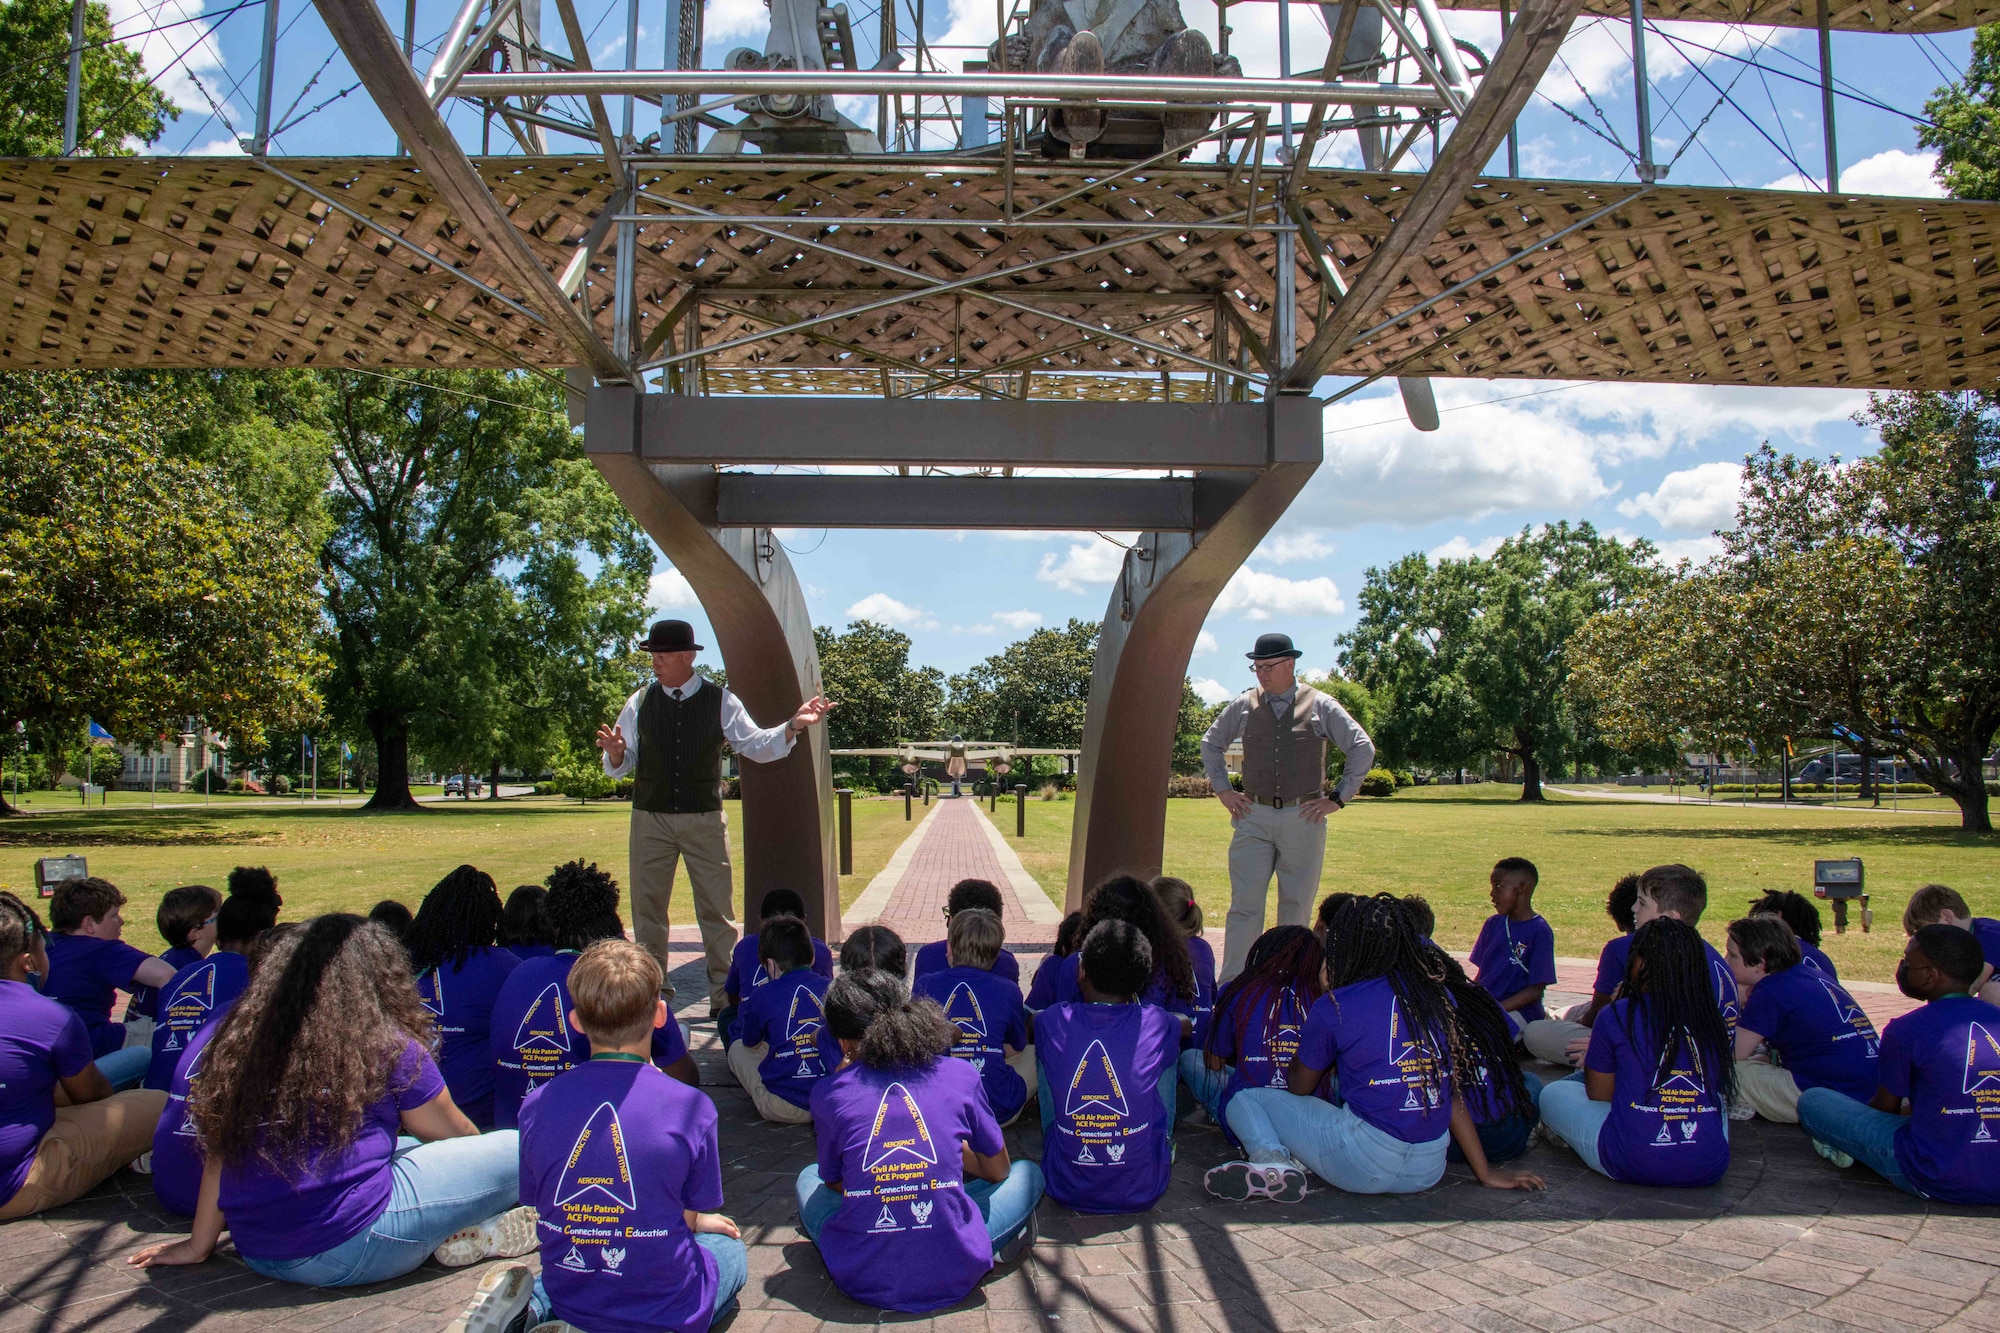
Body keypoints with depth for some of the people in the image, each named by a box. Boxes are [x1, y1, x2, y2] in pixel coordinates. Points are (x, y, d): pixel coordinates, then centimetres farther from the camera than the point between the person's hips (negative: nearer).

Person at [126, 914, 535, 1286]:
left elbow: (220, 1151, 12)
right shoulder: (386, 1045, -5)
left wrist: (198, 1245, 24)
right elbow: (457, 1134, 8)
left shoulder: (241, 1040, 6)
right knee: (525, 1151, 2)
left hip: (256, 1252, 7)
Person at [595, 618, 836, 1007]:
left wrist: (793, 726, -19)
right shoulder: (640, 702, 1)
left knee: (716, 908, 3)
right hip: (650, 819, 2)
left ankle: (724, 994, 13)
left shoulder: (721, 701, -2)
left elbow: (755, 745, -5)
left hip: (704, 820, -1)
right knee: (647, 909, 8)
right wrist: (616, 754, -20)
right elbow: (621, 765, 4)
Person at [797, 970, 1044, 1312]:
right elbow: (998, 1170, 11)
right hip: (952, 1277, 1)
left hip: (861, 1280, -1)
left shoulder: (828, 1092, -3)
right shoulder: (959, 1075, -2)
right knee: (1028, 1172, 24)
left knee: (809, 1178, 30)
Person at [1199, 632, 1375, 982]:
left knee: (1296, 907, 7)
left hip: (1303, 819, -1)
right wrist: (1222, 789, 11)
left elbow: (1363, 748, 5)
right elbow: (1210, 743, 21)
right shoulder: (1243, 706, 6)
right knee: (1245, 904, -5)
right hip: (1253, 817, 1)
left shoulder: (1321, 706, 1)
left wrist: (1338, 797, 1)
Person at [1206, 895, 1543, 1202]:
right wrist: (1486, 1171, 18)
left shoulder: (1333, 1007, -5)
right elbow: (1451, 1091, 10)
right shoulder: (1439, 996, 7)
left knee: (1245, 1100, 13)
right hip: (1430, 1170, 5)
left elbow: (1298, 1088, 10)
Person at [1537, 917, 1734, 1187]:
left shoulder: (1618, 1016, -8)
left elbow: (1598, 1095, 2)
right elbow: (1722, 1090, 15)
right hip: (1711, 1167, 2)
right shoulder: (1715, 1020, 1)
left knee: (1553, 1093, 21)